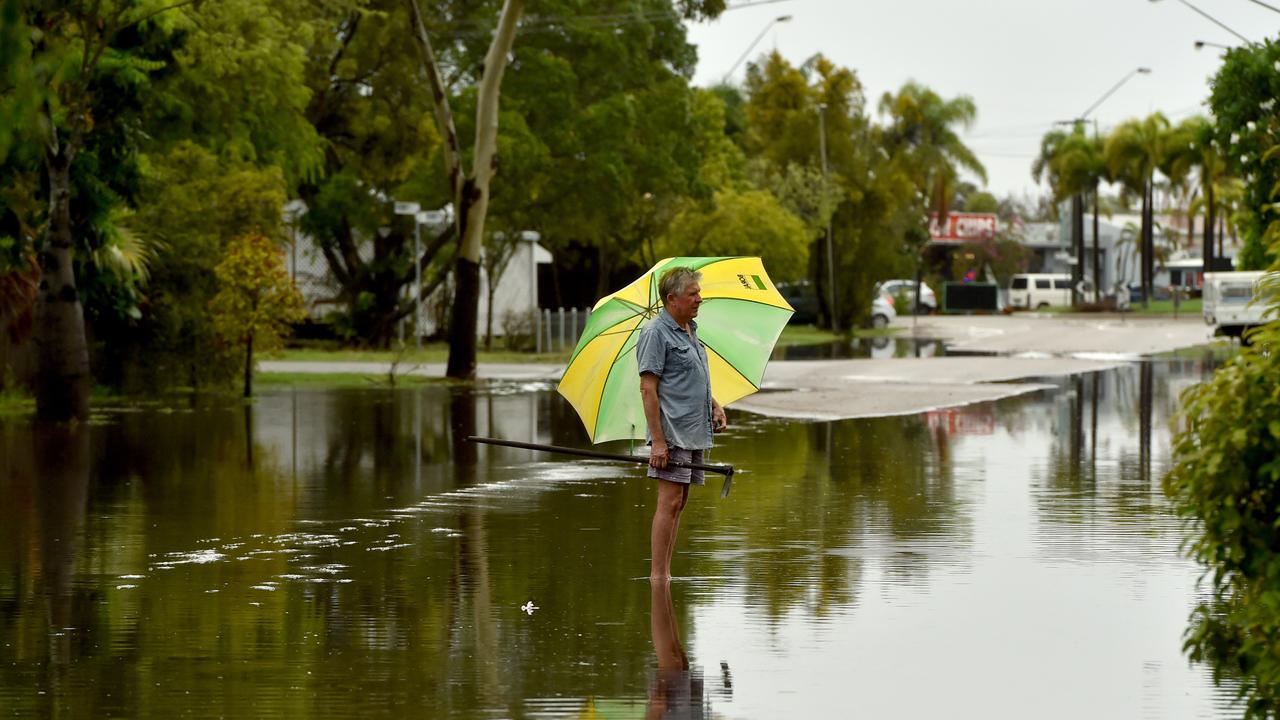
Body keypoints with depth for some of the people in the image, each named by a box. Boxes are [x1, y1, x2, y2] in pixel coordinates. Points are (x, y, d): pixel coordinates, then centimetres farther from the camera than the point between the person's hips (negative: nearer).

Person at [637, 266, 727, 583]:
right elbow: (648, 388, -16)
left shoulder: (691, 331, 17)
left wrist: (715, 405, 12)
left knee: (679, 503, 8)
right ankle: (657, 575, -10)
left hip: (695, 433, 9)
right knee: (670, 502, -11)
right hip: (672, 432, -9)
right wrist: (658, 440, -21)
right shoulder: (656, 333, -11)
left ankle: (666, 573, 11)